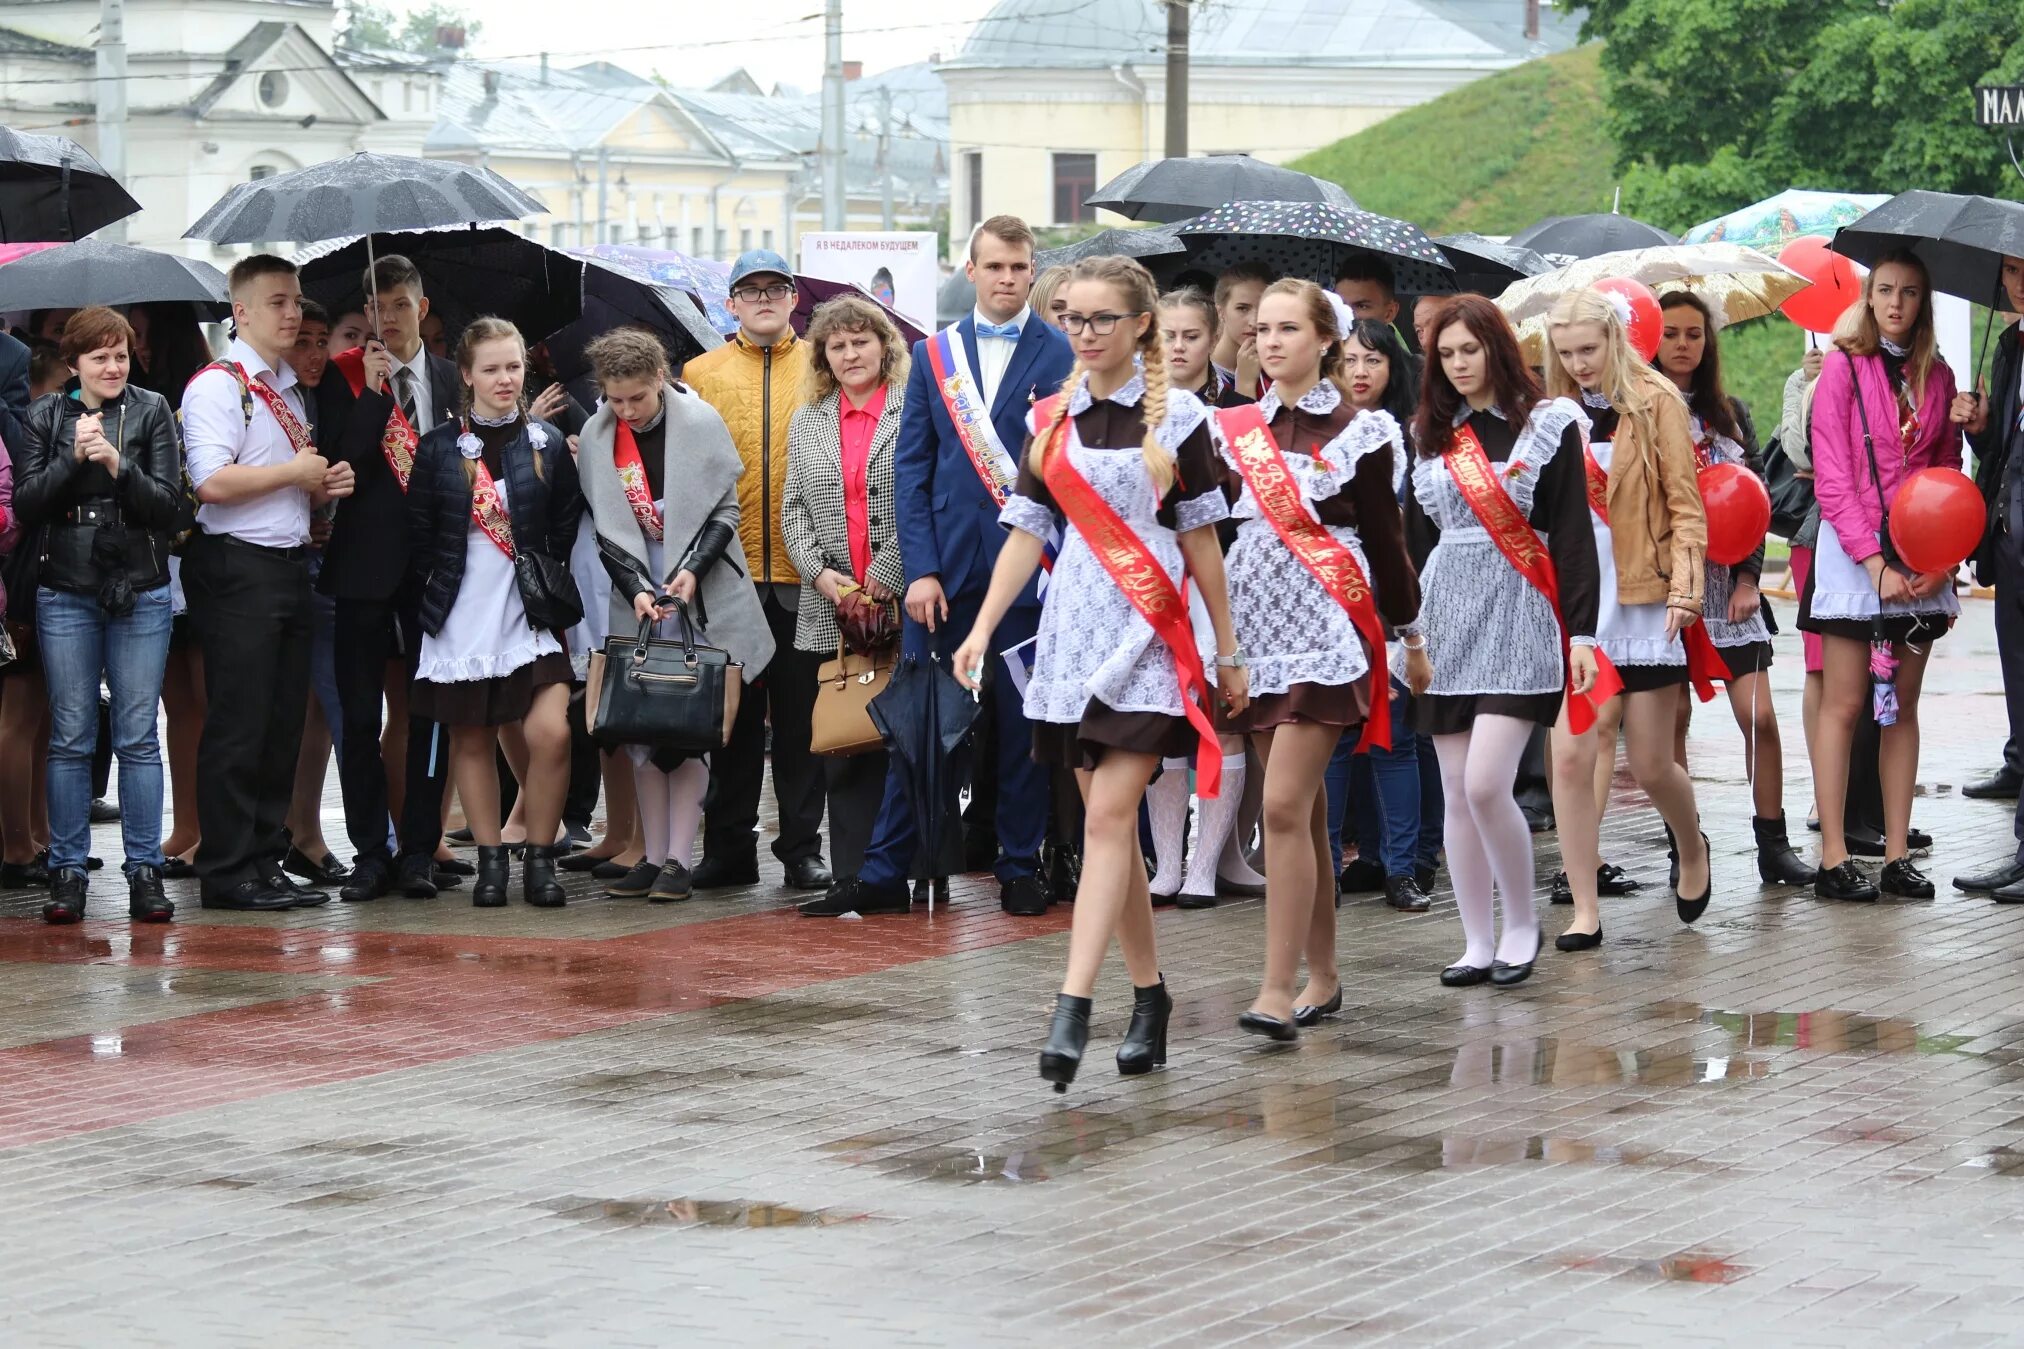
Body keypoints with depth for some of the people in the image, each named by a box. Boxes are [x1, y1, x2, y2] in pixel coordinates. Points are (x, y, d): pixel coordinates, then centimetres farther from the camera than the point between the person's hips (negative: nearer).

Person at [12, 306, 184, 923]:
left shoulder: (152, 412, 3)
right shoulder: (47, 416, 6)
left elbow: (170, 506, -3)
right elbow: (26, 504, -1)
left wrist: (120, 466, -18)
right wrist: (72, 459, -15)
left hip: (140, 593, -1)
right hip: (66, 594, 1)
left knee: (138, 734, 0)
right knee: (70, 737, 2)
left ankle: (145, 869, 4)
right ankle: (67, 872, 7)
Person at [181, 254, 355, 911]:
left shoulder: (289, 390, 19)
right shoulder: (218, 385, -9)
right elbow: (211, 482, -22)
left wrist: (326, 485, 8)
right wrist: (295, 473, -13)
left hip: (290, 565, 9)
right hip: (238, 568, -9)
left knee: (283, 725, 10)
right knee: (239, 726, -6)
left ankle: (266, 861, 16)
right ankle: (228, 873, -2)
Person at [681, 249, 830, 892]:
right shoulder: (701, 374, 9)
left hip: (804, 571, -1)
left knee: (801, 713, 2)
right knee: (735, 717, 6)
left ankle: (802, 848, 9)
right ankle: (729, 849, 12)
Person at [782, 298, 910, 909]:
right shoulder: (806, 423, 16)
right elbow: (794, 512, 14)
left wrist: (884, 580, -12)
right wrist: (822, 574, -3)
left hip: (902, 603, -4)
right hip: (832, 609, 4)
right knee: (845, 747, 1)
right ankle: (853, 877, 2)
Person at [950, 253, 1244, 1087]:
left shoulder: (1177, 416, 0)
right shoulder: (1050, 420, 10)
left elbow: (1201, 540, 3)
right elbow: (1028, 533, 10)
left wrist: (1228, 650, 7)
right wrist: (982, 627, 0)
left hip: (1149, 630, -4)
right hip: (1075, 626, 4)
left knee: (1109, 814, -13)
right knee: (1109, 820, 7)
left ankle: (1072, 1008, -21)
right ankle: (1147, 993, 18)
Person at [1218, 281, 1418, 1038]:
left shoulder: (1359, 434, -2)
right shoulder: (1235, 431, 10)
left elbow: (1384, 539, 2)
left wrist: (1407, 626, 7)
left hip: (1325, 633, -5)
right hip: (1257, 628, 5)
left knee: (1285, 806, -14)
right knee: (1304, 810, 11)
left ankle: (1278, 990, -15)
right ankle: (1322, 977, 18)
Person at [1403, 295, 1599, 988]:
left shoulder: (1547, 425, 0)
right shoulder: (1432, 437, 13)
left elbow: (1572, 533, -3)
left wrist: (1581, 632, -9)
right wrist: (1407, 632, 14)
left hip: (1518, 617, -5)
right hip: (1447, 617, 5)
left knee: (1486, 785, -16)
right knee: (1457, 794, 3)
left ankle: (1522, 921, 3)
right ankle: (1478, 944, 10)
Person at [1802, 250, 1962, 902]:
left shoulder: (1936, 376, 9)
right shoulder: (1844, 368, -4)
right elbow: (1832, 480, -8)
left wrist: (1940, 561, -4)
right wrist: (1877, 565, -15)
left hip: (1919, 563, 4)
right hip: (1854, 554, -4)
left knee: (1903, 705, 7)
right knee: (1844, 705, -3)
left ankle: (1897, 855, 9)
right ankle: (1834, 860, -2)